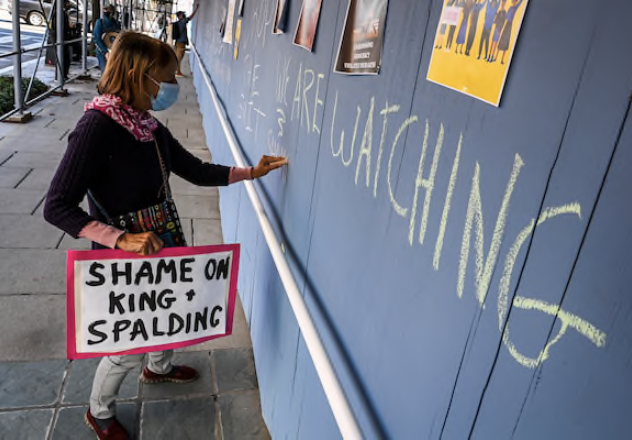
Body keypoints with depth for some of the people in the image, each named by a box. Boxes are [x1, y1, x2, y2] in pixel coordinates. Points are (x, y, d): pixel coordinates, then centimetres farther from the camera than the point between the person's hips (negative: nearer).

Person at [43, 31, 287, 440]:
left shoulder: (150, 126, -2)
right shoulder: (97, 126, -25)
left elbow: (197, 171, 8)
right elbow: (57, 207, -26)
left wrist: (250, 172, 3)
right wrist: (120, 238, -34)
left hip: (160, 248, 8)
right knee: (130, 345, 9)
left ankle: (159, 367, 59)